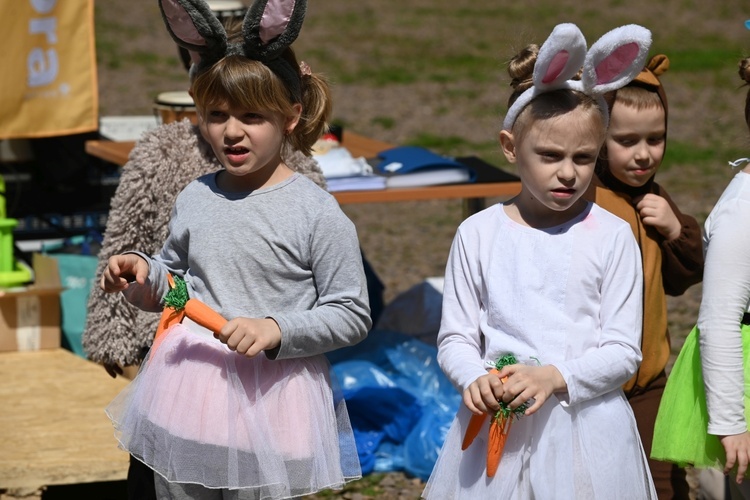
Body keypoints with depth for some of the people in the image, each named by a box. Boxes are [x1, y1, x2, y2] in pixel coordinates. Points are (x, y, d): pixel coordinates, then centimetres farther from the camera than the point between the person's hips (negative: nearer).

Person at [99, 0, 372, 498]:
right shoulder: (195, 199, 4)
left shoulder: (316, 213, -11)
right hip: (187, 385, 5)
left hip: (268, 396, -5)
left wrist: (277, 329, -21)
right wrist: (144, 275, -2)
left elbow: (352, 314, -9)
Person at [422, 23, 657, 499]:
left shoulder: (612, 237, -2)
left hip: (586, 431, -1)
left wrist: (555, 377, -19)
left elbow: (623, 350, -4)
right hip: (497, 429, 1)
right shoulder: (479, 235, 1)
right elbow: (456, 337, 3)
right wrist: (475, 379, -17)